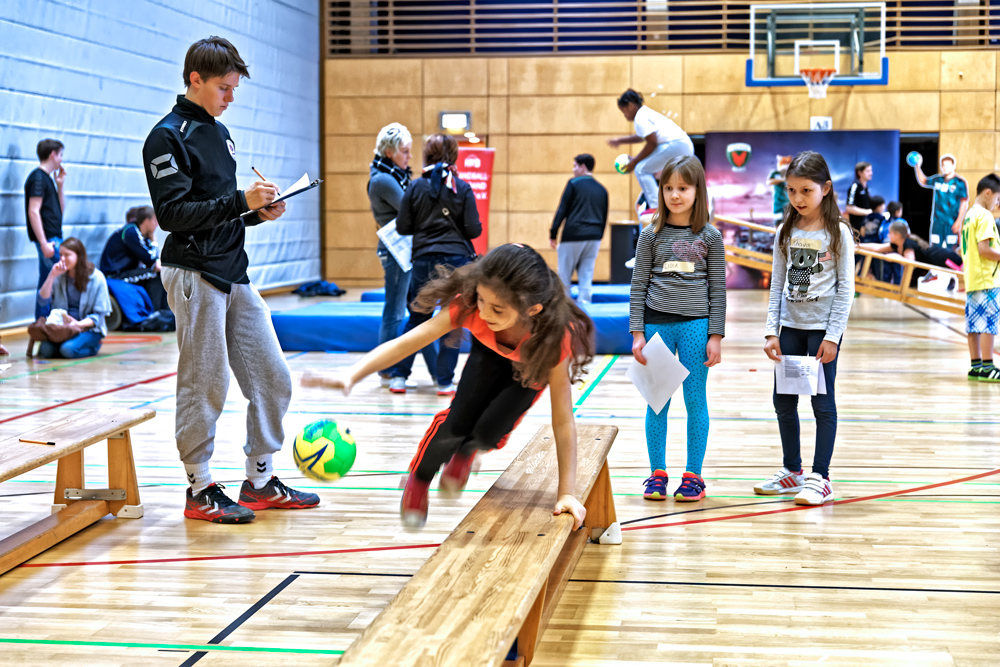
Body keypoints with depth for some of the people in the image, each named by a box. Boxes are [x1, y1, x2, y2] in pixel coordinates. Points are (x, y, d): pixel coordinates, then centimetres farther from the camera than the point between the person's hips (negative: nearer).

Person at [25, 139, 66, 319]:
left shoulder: (46, 177, 17)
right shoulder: (38, 177, -11)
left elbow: (60, 209, 23)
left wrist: (60, 185, 12)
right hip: (48, 239, -10)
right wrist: (44, 243, -22)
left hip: (53, 238, 10)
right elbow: (33, 211, -18)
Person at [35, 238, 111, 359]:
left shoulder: (96, 278, -7)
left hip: (88, 328, -3)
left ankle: (94, 346, -1)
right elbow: (43, 301, -5)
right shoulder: (59, 276, 4)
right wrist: (52, 275, -12)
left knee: (68, 349, -31)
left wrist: (79, 324, -24)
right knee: (46, 350, -24)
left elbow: (99, 314, -6)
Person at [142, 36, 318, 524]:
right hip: (194, 276, -8)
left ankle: (260, 482, 18)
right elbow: (172, 213, -17)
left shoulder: (218, 133, 17)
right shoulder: (168, 137, -9)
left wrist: (259, 212, 5)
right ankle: (200, 491, 10)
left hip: (234, 274, 8)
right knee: (204, 386, -3)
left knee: (272, 379, 7)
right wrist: (241, 202, -21)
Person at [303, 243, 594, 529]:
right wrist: (350, 376, -53)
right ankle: (418, 479, 13)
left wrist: (567, 493, -40)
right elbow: (405, 343, -39)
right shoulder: (471, 304, -39)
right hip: (491, 352, 2)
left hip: (534, 363, -1)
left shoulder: (555, 336, -44)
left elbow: (563, 422, -39)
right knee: (457, 422, -19)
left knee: (488, 432, -21)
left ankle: (465, 450, 19)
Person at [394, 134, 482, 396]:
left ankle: (399, 376, 16)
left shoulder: (416, 187, 0)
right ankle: (445, 381, 6)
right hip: (456, 259, -2)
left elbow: (402, 227, 1)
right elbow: (474, 229, -6)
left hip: (424, 260, 2)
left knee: (417, 318, 15)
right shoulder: (462, 188, -3)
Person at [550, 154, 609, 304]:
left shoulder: (574, 184, -3)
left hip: (573, 236, -5)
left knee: (564, 276, 5)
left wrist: (553, 235, -3)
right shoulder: (602, 190, 13)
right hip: (594, 237, 5)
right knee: (586, 277, 7)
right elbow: (604, 218, 16)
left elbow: (562, 210, -6)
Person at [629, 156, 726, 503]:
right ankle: (657, 473, 16)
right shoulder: (651, 235, 3)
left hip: (696, 324, -1)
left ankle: (693, 475, 13)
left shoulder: (710, 237, 2)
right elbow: (638, 286, 4)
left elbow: (718, 289, 3)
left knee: (695, 400, 4)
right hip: (656, 324, 1)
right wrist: (638, 333, -2)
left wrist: (716, 336, -2)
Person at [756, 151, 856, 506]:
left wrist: (832, 335, -12)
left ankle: (820, 477, 6)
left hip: (822, 328, -5)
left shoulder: (838, 233, -6)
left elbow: (845, 287, -7)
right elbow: (777, 284, 7)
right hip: (790, 326, 5)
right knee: (783, 401, 9)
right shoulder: (786, 232, 6)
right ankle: (792, 471, 23)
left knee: (822, 402, 0)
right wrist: (771, 331, 1)